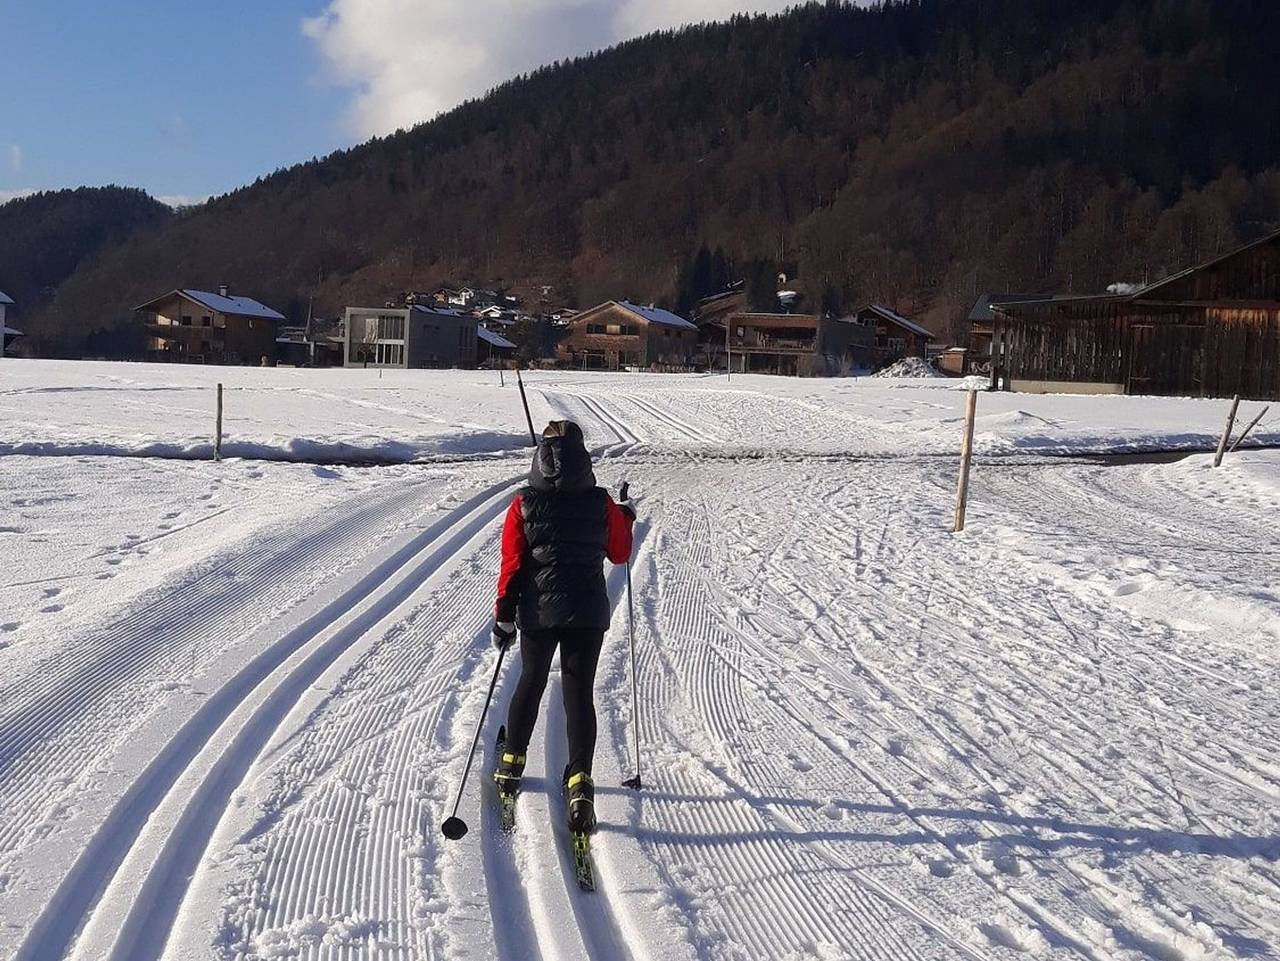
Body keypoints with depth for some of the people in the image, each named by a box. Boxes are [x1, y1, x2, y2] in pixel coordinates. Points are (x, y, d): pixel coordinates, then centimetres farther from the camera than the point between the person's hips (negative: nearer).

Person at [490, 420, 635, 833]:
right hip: (588, 614, -1)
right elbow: (619, 554, 10)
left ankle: (511, 763, 32)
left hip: (538, 612, 1)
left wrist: (503, 616, 2)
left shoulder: (524, 505, -6)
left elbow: (511, 564, -5)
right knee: (580, 693, 2)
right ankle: (579, 780, -10)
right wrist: (626, 519, 29)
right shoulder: (601, 504, -4)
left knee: (530, 683, 21)